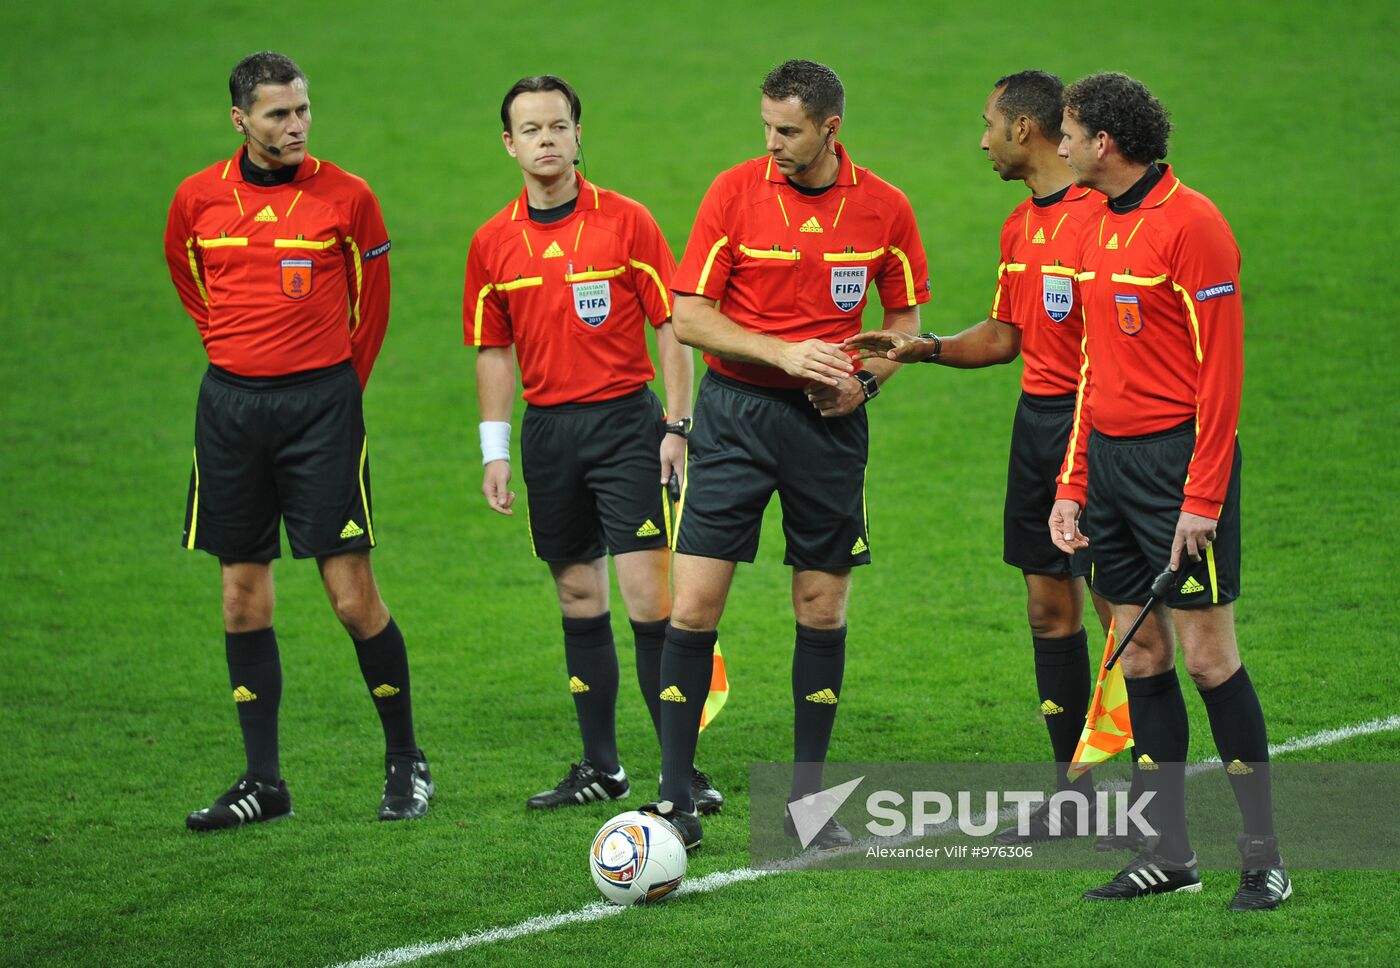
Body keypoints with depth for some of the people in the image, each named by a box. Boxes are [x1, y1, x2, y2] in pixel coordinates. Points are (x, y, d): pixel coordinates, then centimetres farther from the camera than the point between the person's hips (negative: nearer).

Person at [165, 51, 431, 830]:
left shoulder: (346, 196, -4)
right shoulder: (199, 198, 2)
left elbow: (370, 299, 9)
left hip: (321, 401, -3)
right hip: (230, 403, 3)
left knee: (353, 595, -5)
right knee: (243, 597, 5)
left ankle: (407, 763, 9)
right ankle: (264, 782, 12)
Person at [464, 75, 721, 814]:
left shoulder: (625, 221, -3)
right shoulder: (493, 242, 6)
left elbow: (671, 325, -1)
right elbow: (494, 352, 13)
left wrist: (677, 426, -7)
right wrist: (494, 452, 7)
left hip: (625, 420, -4)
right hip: (547, 430, 4)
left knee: (646, 592, -10)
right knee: (579, 598, 9)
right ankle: (600, 768, 16)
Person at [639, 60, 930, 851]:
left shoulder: (883, 208, -1)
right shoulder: (736, 192, -6)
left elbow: (906, 318, 11)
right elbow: (689, 315, -5)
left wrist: (865, 382, -8)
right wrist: (784, 354, -17)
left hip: (828, 424, 1)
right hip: (735, 411, -1)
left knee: (823, 609, 5)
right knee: (695, 602, -7)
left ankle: (809, 799, 16)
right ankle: (675, 800, -1)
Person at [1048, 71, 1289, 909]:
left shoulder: (1190, 223, -12)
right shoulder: (1099, 229, 14)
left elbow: (1221, 367, -14)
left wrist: (1202, 497, -18)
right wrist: (1073, 484, 13)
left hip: (1176, 459, -8)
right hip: (1110, 459, 8)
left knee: (1208, 653, -6)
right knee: (1140, 658, 7)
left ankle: (1265, 855, 0)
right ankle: (1171, 853, 12)